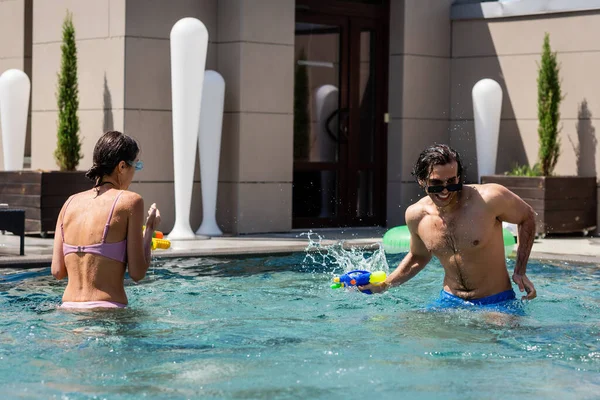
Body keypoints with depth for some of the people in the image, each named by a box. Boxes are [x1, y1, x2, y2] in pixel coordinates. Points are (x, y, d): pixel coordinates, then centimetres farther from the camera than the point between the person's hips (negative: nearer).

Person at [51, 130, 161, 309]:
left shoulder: (70, 202, 11)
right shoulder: (130, 201, -3)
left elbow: (57, 271, 9)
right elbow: (137, 273, -4)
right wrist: (149, 229, 10)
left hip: (68, 309, 6)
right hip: (107, 311, -6)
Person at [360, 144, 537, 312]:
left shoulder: (489, 199, -18)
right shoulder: (415, 215, -3)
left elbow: (527, 218, 1)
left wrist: (520, 272, -5)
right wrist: (383, 285, 8)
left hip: (496, 302, -5)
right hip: (449, 301, 5)